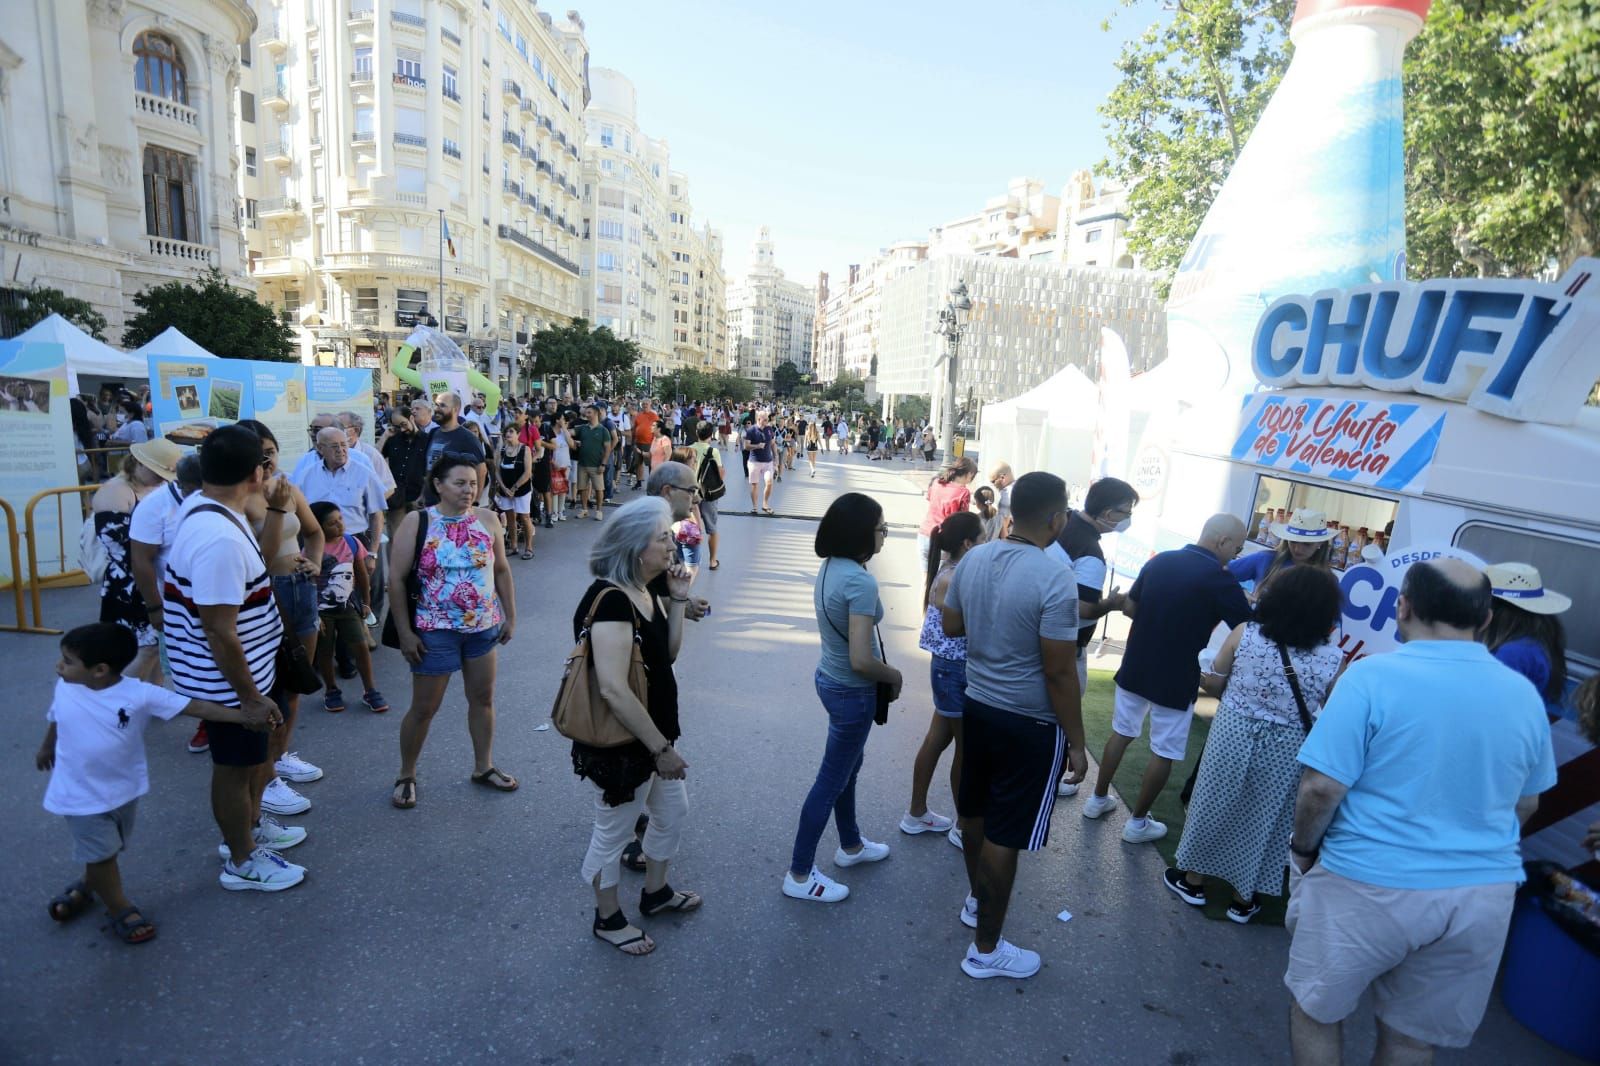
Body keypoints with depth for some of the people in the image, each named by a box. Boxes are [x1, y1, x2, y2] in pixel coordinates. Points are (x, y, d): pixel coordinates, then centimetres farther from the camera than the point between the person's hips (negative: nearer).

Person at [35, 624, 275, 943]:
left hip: (124, 789, 0)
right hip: (81, 794, 0)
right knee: (101, 854, 11)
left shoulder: (139, 694, -24)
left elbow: (195, 706, -27)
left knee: (107, 850, 22)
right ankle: (119, 908, 31)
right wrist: (46, 748, 28)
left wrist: (243, 716, -36)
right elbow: (55, 720, 10)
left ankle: (86, 887, 52)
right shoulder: (65, 688, -13)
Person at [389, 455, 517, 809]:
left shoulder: (487, 519, -2)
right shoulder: (416, 523, -11)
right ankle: (406, 776, 29)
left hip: (483, 626, 4)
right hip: (435, 631, -3)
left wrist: (510, 616, 6)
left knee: (483, 698, 14)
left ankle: (483, 767, 32)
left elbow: (502, 570, 7)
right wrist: (404, 632, -10)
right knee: (424, 708, 8)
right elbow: (396, 580, -9)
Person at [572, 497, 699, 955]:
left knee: (672, 811, 26)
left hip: (651, 735, 10)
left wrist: (678, 600, -3)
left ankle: (655, 893, 50)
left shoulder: (644, 591, 1)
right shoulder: (610, 600, -29)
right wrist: (661, 748, -25)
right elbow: (613, 689, -33)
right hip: (620, 746, -10)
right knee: (613, 834, 14)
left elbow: (667, 653, 8)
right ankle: (609, 919, 39)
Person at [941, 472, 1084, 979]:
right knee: (1005, 836, 7)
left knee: (974, 811, 23)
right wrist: (1076, 743, -10)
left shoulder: (973, 558, -4)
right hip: (1030, 724, -7)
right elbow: (1059, 674, -21)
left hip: (977, 705, 7)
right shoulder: (1054, 580, -25)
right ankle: (986, 950, 23)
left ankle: (976, 899, 47)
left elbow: (950, 624, 10)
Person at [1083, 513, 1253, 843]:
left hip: (1135, 668, 5)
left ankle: (1098, 799, 32)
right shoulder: (1219, 579, -16)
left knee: (1121, 732, 20)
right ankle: (1138, 822, 21)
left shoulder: (1159, 561, 0)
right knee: (1164, 752, 11)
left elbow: (1129, 608, 7)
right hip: (1175, 679, -5)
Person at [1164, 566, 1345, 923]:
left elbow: (1214, 686, -4)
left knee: (1215, 804, 19)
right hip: (1284, 752, 0)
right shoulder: (1333, 660, -14)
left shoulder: (1243, 634, -14)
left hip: (1233, 735, 0)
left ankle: (1192, 879, 36)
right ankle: (1243, 899, 36)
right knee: (1262, 819, 18)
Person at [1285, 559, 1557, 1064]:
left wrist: (1303, 848, -1)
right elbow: (1525, 805, 13)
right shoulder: (1524, 694, 0)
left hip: (1370, 885, -5)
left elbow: (1322, 788, -20)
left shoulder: (1372, 676, -18)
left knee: (1315, 1009, 17)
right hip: (1484, 893, 5)